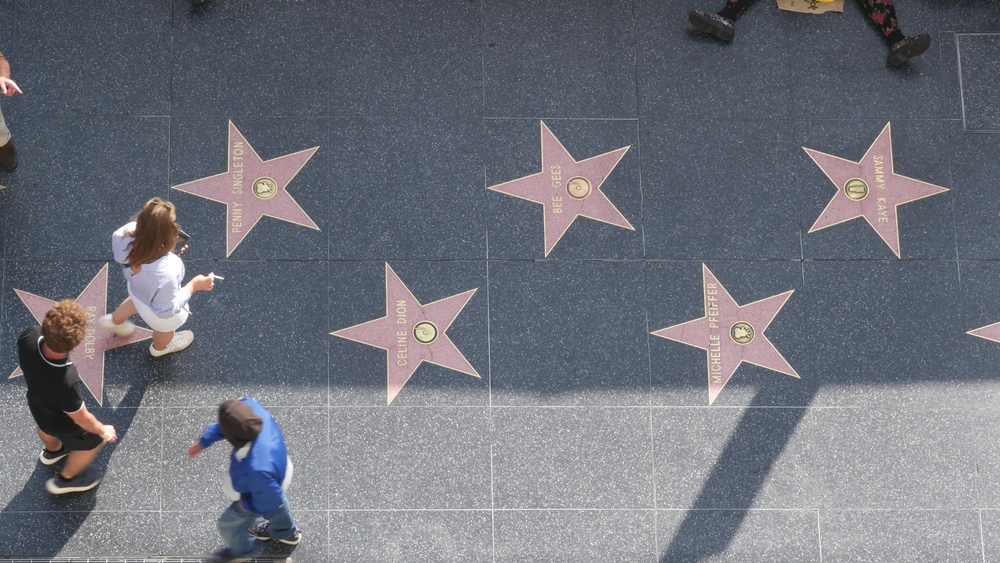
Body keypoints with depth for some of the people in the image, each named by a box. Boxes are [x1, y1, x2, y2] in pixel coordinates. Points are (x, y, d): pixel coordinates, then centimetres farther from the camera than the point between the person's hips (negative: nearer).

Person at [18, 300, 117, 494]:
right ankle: (66, 479, 55)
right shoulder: (66, 382, -50)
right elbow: (81, 419, -28)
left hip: (37, 404, 5)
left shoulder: (29, 338, -38)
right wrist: (103, 430, -8)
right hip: (61, 424, -5)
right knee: (93, 441, 29)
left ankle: (52, 451, 73)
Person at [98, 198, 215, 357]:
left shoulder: (128, 232, -36)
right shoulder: (165, 274, -49)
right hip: (158, 313, -4)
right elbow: (166, 310, -29)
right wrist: (193, 286, -22)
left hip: (138, 287, 4)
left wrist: (165, 247, -12)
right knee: (165, 329, 34)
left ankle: (114, 320, 70)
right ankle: (161, 347, 68)